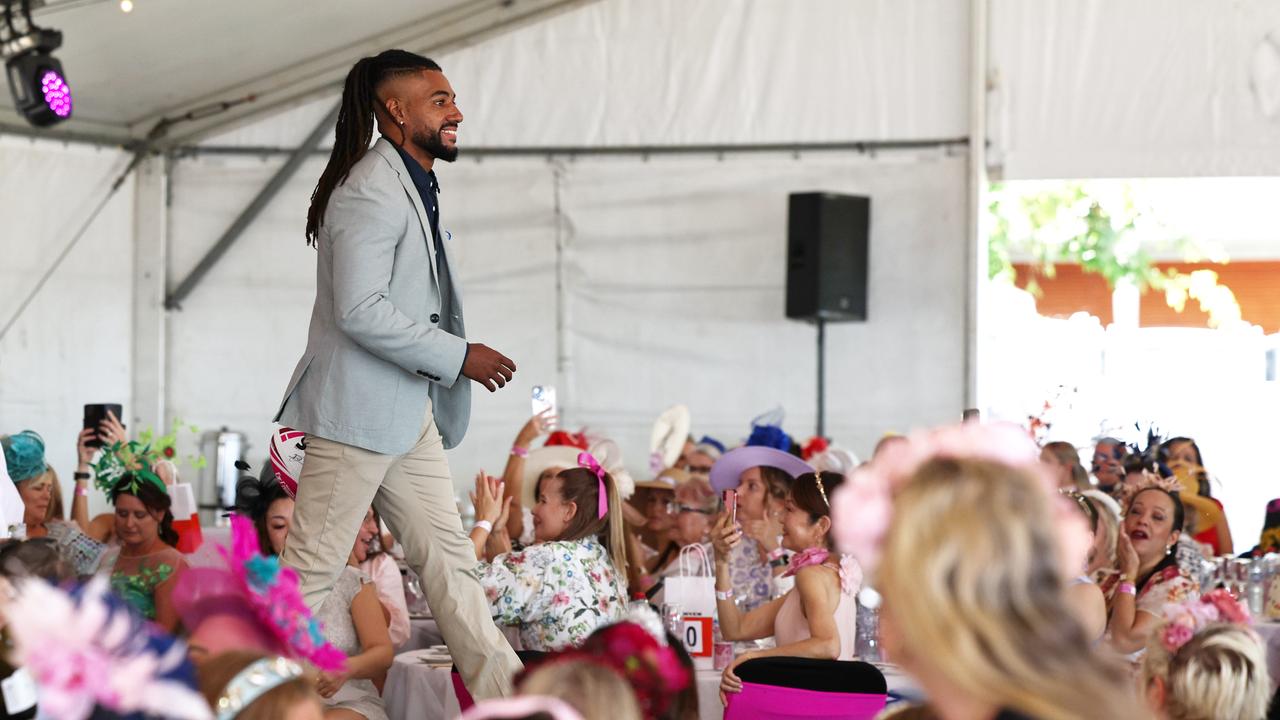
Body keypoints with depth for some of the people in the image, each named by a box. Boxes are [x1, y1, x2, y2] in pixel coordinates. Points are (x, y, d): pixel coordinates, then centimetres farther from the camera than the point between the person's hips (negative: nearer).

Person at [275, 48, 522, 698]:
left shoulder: (413, 187, 16)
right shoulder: (371, 192, -15)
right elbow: (360, 310, -23)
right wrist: (458, 356, -18)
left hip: (410, 413, 10)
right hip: (357, 408, -10)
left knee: (450, 559, 10)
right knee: (311, 567, -4)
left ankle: (505, 695, 13)